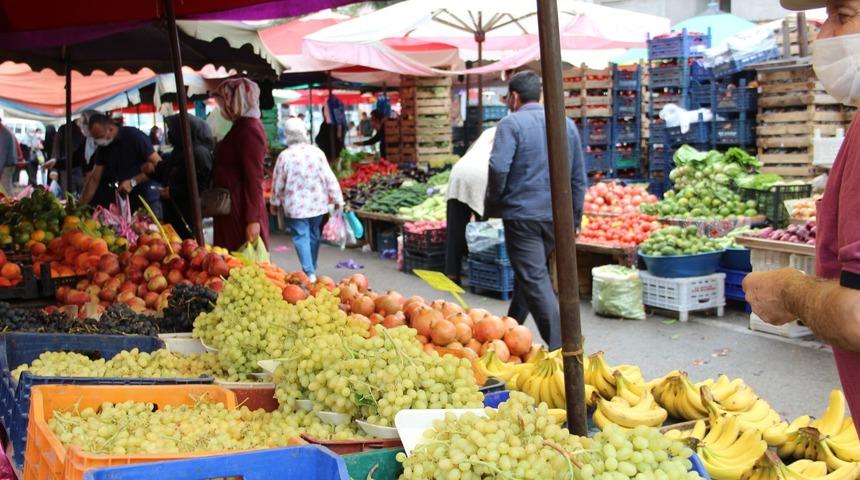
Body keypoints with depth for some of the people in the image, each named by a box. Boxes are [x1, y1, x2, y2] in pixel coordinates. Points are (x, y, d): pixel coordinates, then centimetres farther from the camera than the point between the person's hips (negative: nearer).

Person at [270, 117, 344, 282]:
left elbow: (278, 183, -3)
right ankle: (312, 269, 28)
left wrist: (275, 202, 12)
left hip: (295, 205, -3)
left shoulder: (285, 156, -10)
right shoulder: (317, 152, -5)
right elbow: (329, 178, -4)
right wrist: (338, 199, 5)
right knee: (314, 235, 17)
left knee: (301, 237, 0)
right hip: (317, 203, 3)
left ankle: (309, 272, -9)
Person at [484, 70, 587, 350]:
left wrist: (492, 206, -4)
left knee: (535, 280, -6)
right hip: (556, 217, 6)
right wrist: (575, 219, 21)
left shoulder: (511, 124, -6)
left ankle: (560, 346, -14)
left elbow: (498, 168, -19)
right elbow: (579, 177, 14)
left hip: (522, 214, -6)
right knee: (530, 275, 20)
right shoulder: (567, 125, 12)